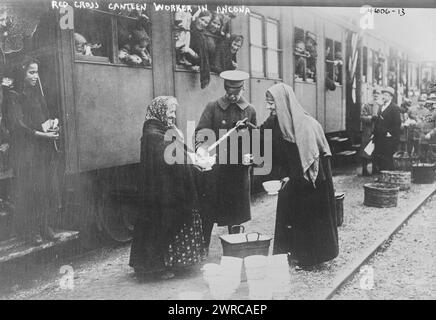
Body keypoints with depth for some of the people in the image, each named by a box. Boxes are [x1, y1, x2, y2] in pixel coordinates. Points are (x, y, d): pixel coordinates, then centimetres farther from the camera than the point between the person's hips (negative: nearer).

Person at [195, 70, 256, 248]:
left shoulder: (249, 111, 9)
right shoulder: (213, 107, 2)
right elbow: (202, 130, -10)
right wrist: (201, 147, -29)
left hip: (239, 168, 3)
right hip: (214, 166, -2)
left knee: (236, 213, 11)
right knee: (208, 210, -1)